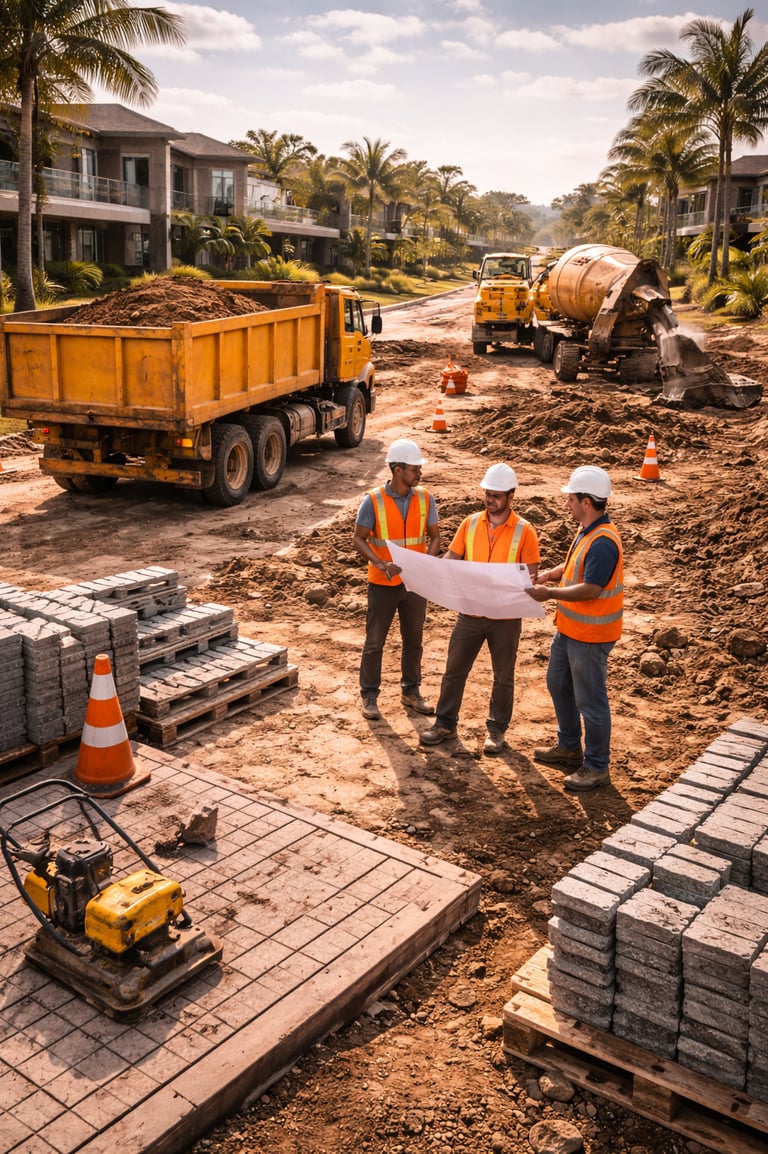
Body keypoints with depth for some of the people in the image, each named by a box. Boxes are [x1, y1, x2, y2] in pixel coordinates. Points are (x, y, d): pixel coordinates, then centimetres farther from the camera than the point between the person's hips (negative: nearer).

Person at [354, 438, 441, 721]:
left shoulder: (425, 498, -3)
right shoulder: (373, 501, -13)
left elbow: (434, 536, 4)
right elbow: (359, 539, -8)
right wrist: (382, 564, -23)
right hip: (383, 584, -3)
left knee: (413, 640, 15)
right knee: (374, 642, 7)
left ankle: (410, 691, 31)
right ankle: (369, 696, 21)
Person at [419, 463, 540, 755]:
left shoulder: (524, 531, -9)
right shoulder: (470, 523, 0)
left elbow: (531, 574, -8)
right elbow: (451, 558, 4)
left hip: (505, 618, -2)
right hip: (470, 613, 3)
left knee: (503, 677, 12)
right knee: (454, 670, 11)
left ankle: (496, 730, 28)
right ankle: (445, 723, 27)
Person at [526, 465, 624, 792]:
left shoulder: (603, 542, -27)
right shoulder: (586, 531, 5)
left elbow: (590, 589, -29)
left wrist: (550, 593, -24)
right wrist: (551, 574, 5)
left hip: (589, 635, -11)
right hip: (568, 628, 11)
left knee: (590, 700, 2)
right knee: (558, 685, 23)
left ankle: (597, 767, 18)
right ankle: (569, 747, 41)